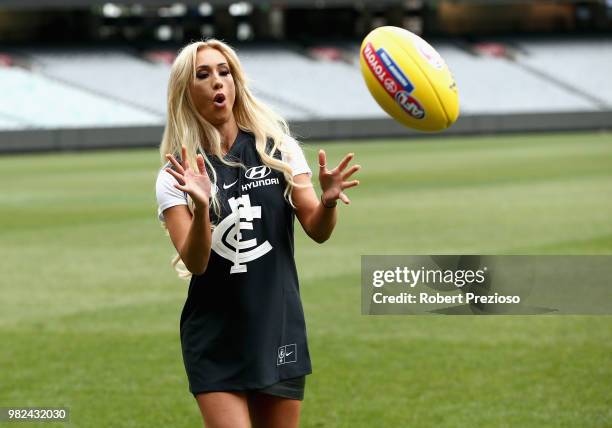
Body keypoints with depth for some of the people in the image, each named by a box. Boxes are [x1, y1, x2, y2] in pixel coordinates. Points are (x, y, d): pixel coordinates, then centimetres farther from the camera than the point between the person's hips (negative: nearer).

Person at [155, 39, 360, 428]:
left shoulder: (279, 147, 1)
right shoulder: (175, 175, -3)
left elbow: (317, 230, -3)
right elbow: (194, 262, -15)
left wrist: (328, 200, -24)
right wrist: (201, 207, -33)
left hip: (280, 333, 2)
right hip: (215, 343, -2)